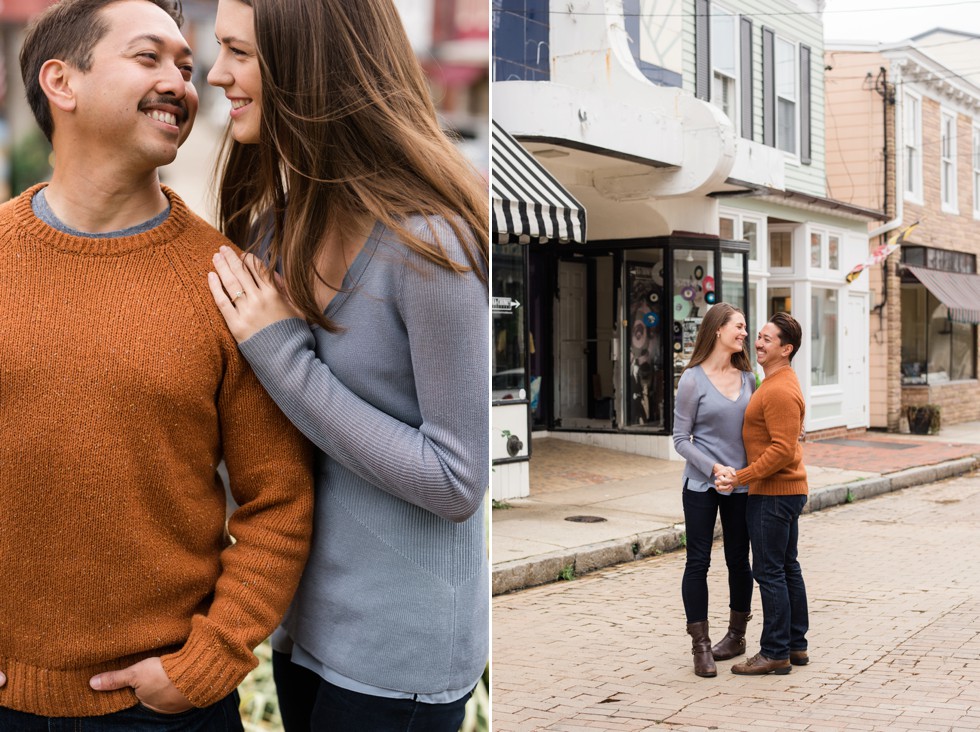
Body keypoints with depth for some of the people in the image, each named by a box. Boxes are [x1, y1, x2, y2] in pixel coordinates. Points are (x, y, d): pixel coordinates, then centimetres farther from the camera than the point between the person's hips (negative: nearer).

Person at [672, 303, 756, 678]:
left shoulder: (747, 377, 6)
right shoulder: (693, 379, -8)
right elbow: (681, 439, -7)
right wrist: (714, 468, -17)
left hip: (742, 485, 4)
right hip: (701, 485, -4)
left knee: (739, 559, 12)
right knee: (698, 561, -1)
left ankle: (736, 634, 29)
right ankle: (701, 645, 8)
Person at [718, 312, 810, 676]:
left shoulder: (780, 391, -20)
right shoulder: (776, 383, 15)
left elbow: (782, 449, -25)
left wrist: (741, 476, -20)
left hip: (773, 492, -11)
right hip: (788, 490, 11)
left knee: (769, 571, -5)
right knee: (787, 567, 15)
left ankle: (775, 653, 1)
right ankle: (796, 645, 24)